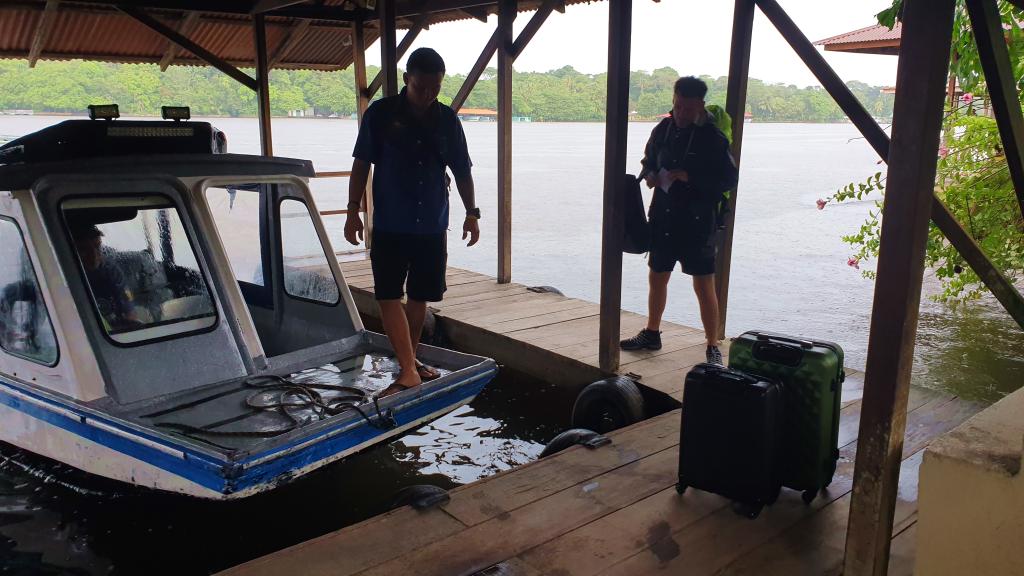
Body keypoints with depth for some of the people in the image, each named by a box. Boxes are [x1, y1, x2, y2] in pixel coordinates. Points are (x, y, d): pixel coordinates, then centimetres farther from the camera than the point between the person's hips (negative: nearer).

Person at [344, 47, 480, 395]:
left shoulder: (447, 121, 5)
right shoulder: (380, 115, -4)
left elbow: (462, 171, 11)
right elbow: (361, 164, 0)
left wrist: (472, 212, 4)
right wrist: (353, 210, -5)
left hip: (432, 226, 3)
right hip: (389, 227, -3)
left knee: (420, 297, 11)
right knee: (389, 297, -8)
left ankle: (410, 359, 28)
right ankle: (409, 372, -5)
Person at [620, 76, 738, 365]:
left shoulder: (711, 136, -10)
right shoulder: (663, 129, 5)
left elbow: (730, 179, -11)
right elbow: (648, 161, 20)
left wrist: (691, 178, -21)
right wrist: (649, 175, -4)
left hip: (697, 222, -5)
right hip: (663, 217, 6)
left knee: (704, 285, -2)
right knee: (657, 277, 16)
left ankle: (713, 347, 9)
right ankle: (651, 334, 34)